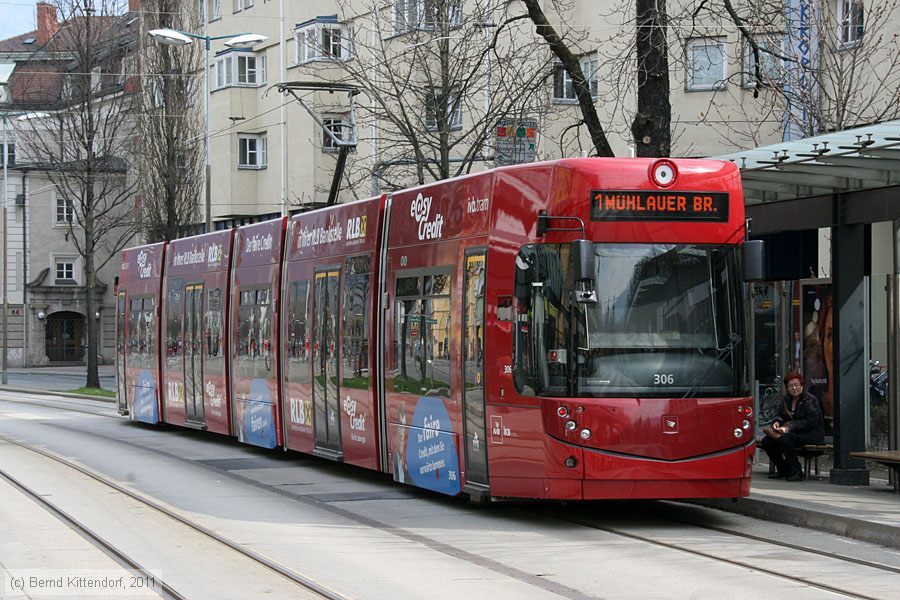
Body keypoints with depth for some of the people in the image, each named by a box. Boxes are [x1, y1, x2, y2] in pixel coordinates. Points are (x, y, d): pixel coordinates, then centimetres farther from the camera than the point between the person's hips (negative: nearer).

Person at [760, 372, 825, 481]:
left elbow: (811, 422, -19)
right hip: (792, 432, 8)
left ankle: (796, 471, -25)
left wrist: (789, 427, -24)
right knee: (766, 441, -12)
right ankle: (782, 470, 2)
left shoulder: (810, 400, -10)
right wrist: (777, 422, -8)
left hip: (811, 433, -8)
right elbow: (781, 416, 19)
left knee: (784, 439, -35)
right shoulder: (786, 399, 12)